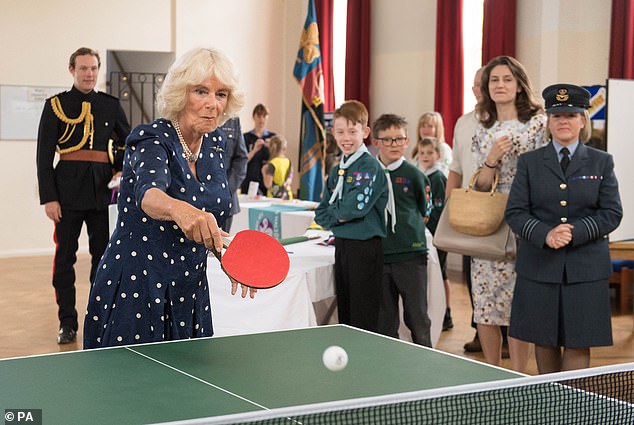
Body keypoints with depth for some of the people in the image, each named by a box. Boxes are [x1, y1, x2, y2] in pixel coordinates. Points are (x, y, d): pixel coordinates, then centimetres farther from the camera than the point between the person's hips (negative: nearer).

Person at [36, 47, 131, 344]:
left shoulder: (111, 105, 10)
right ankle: (67, 323, 10)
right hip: (68, 189, -2)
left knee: (104, 256, 5)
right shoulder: (56, 105, 3)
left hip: (103, 189, 2)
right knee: (65, 258, 1)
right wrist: (48, 197, -8)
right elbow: (44, 156, 0)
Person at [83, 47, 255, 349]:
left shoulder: (215, 143, 3)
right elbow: (149, 193, -39)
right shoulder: (150, 140, -16)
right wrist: (179, 209, -60)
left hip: (188, 293, 6)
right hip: (135, 290, -6)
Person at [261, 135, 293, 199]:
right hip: (287, 197, 5)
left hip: (275, 197, -5)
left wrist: (264, 172, 1)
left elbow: (268, 185, -13)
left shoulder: (272, 164, -12)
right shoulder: (289, 162, 4)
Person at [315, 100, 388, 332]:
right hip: (341, 244, 8)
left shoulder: (370, 167, -10)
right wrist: (338, 218, -6)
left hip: (365, 246, -8)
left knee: (363, 321, -3)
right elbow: (321, 213, 13)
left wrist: (334, 211, -3)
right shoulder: (336, 171, 14)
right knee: (344, 313, 15)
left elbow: (357, 206, -21)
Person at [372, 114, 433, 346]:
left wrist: (409, 228, 10)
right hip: (379, 255, 2)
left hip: (411, 254, -2)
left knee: (417, 317, 2)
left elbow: (425, 210, 12)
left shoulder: (414, 175, -1)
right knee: (385, 320, 10)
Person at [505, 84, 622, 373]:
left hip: (586, 268, -1)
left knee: (578, 344, -3)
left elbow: (612, 213, 1)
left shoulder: (602, 162, 7)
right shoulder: (529, 162, 8)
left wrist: (574, 232, -14)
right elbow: (514, 212, 1)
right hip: (539, 266, 1)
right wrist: (545, 235, -16)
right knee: (544, 342, 8)